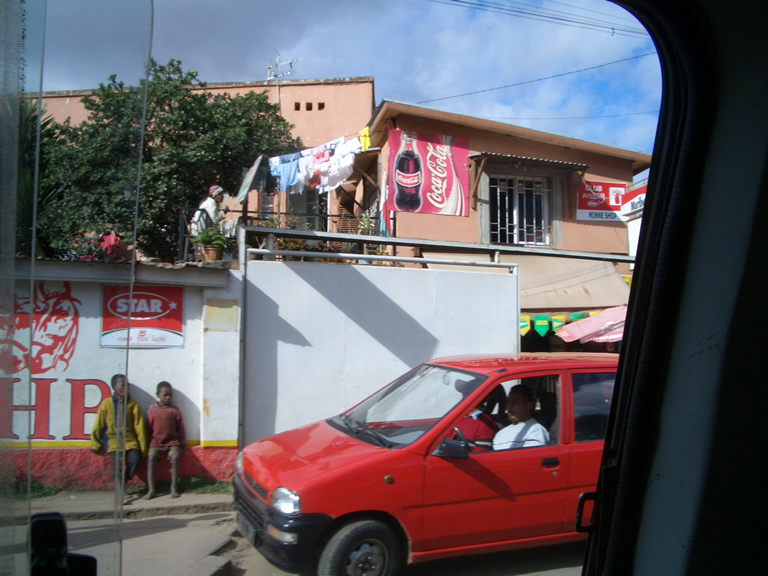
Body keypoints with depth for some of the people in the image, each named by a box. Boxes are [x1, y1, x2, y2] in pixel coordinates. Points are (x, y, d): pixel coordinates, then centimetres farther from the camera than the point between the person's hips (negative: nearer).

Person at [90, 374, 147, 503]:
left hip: (130, 440, 2)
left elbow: (139, 425, 6)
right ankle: (122, 494, -25)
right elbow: (98, 425, 8)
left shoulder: (132, 404, 7)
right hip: (113, 439, -2)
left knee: (134, 459, -22)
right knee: (118, 461, -25)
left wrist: (143, 446, 4)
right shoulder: (107, 403, 3)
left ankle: (121, 486, -4)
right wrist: (95, 444, 9)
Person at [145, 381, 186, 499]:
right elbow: (149, 427, 6)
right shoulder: (152, 410, 3)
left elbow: (180, 427, 7)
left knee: (175, 457, -25)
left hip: (173, 441, 0)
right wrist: (148, 442, 4)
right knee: (151, 458, -23)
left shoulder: (175, 410, 3)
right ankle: (151, 489, -19)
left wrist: (181, 442, 6)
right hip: (156, 441, 0)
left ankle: (174, 488, -15)